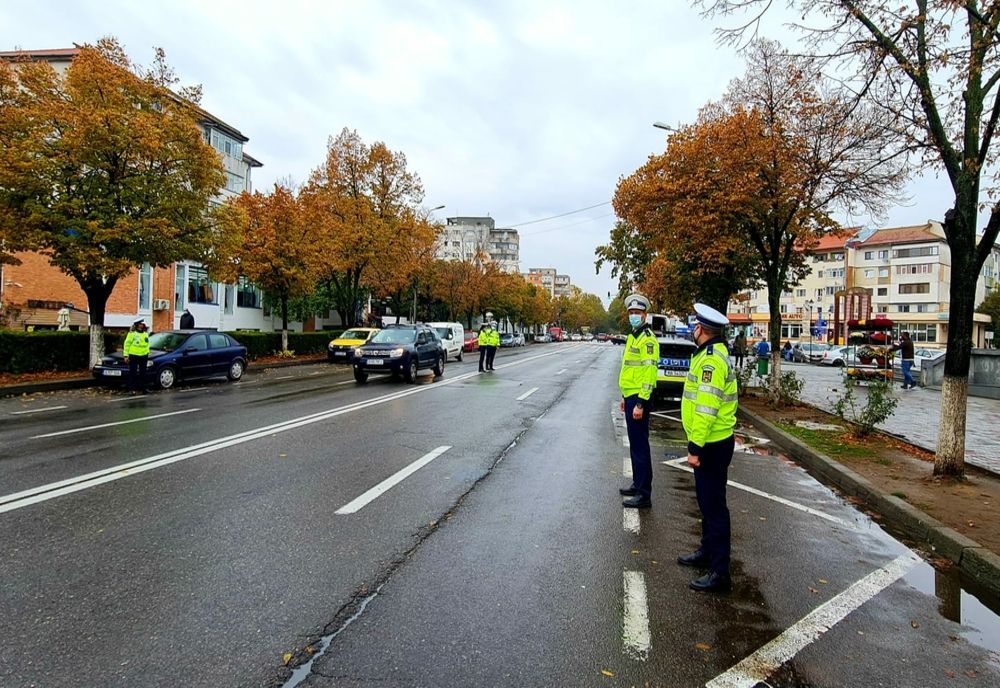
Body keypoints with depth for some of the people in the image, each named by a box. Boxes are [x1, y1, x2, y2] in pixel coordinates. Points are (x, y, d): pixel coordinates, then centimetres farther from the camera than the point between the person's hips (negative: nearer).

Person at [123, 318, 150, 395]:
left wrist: (147, 352, 14)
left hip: (143, 356, 5)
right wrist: (126, 355, -10)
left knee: (143, 373, 9)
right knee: (133, 373, -4)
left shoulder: (146, 334, 14)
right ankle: (131, 389, -2)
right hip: (133, 356, -5)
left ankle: (142, 388, 16)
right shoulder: (132, 333, -5)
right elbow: (127, 344, -6)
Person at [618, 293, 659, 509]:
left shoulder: (647, 339, -15)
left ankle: (644, 495, 2)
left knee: (640, 445, -5)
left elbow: (649, 373, -22)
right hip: (631, 397, 10)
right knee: (635, 444, 18)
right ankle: (638, 484, 30)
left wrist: (641, 403, -24)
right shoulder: (633, 337, 16)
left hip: (639, 399, -10)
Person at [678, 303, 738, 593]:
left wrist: (695, 447, -23)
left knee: (713, 506, -3)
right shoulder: (715, 353, 12)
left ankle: (719, 573, 6)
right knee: (707, 501, 21)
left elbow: (706, 409, -26)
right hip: (712, 442, 11)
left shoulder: (710, 360, -21)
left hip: (712, 445, -11)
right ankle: (708, 552, 36)